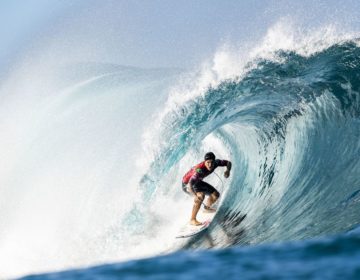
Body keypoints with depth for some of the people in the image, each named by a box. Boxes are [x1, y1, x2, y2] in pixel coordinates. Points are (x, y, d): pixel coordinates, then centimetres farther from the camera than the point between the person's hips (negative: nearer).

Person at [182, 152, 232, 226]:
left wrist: (228, 170, -31)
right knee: (201, 195, -34)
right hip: (187, 184, -7)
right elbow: (190, 184, -51)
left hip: (197, 182, 7)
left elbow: (228, 162, -8)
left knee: (216, 195, 10)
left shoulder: (215, 163, -23)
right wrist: (195, 196, -69)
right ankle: (192, 220, -25)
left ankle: (206, 207, 42)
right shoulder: (199, 170, -42)